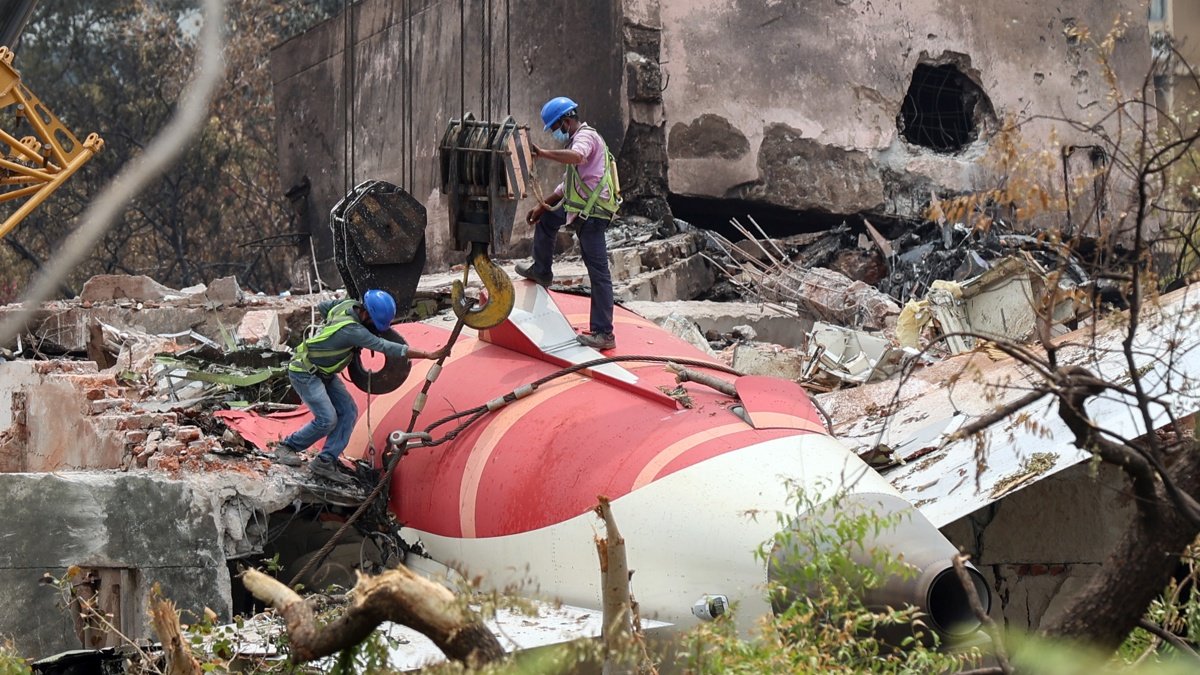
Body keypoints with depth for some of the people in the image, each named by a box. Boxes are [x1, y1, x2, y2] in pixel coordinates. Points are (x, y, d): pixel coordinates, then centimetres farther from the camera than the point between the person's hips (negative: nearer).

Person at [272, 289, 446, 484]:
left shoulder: (349, 305, -7)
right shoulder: (352, 330, -32)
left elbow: (322, 307, 13)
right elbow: (387, 348, -35)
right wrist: (429, 355, -37)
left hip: (323, 372, 10)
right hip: (304, 372, -10)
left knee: (348, 412, -3)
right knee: (327, 420, -17)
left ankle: (325, 461, -3)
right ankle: (286, 447, 5)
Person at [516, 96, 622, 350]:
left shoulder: (585, 136, -10)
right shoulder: (578, 139, 24)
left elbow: (576, 156, -36)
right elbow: (567, 185, 29)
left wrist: (543, 153, -34)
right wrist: (543, 205, 25)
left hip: (592, 213, -10)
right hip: (579, 208, 10)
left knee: (598, 272, -10)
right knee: (546, 218, 29)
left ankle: (604, 334, -11)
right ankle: (541, 271, 39)